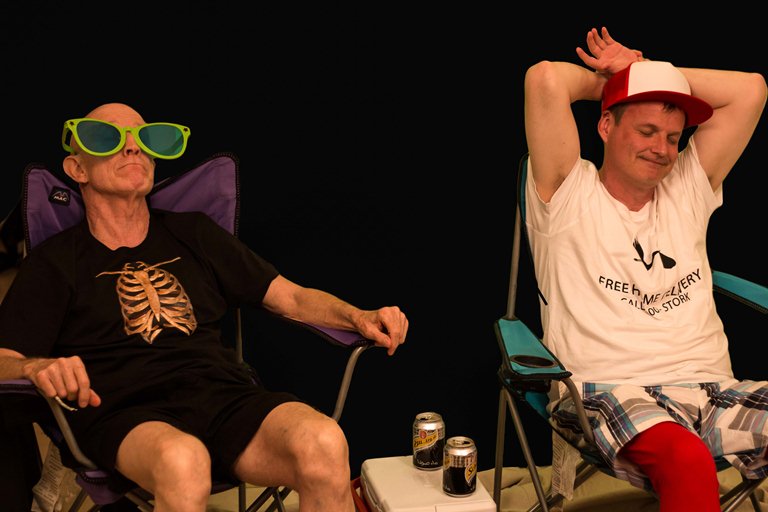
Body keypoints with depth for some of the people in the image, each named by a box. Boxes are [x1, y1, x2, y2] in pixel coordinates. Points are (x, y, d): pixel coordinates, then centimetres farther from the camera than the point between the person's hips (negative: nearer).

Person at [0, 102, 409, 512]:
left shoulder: (192, 234, 24)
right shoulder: (56, 261, 15)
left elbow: (292, 297, 23)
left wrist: (358, 316, 3)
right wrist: (38, 367, -18)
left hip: (226, 396, 3)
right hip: (127, 416, -2)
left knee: (323, 443, -30)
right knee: (182, 461, -40)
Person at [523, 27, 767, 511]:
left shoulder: (687, 190, 20)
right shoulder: (571, 194, 5)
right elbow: (545, 80, -9)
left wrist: (643, 70, 15)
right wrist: (604, 81, 13)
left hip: (710, 387, 6)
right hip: (605, 392, -5)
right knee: (686, 459, -37)